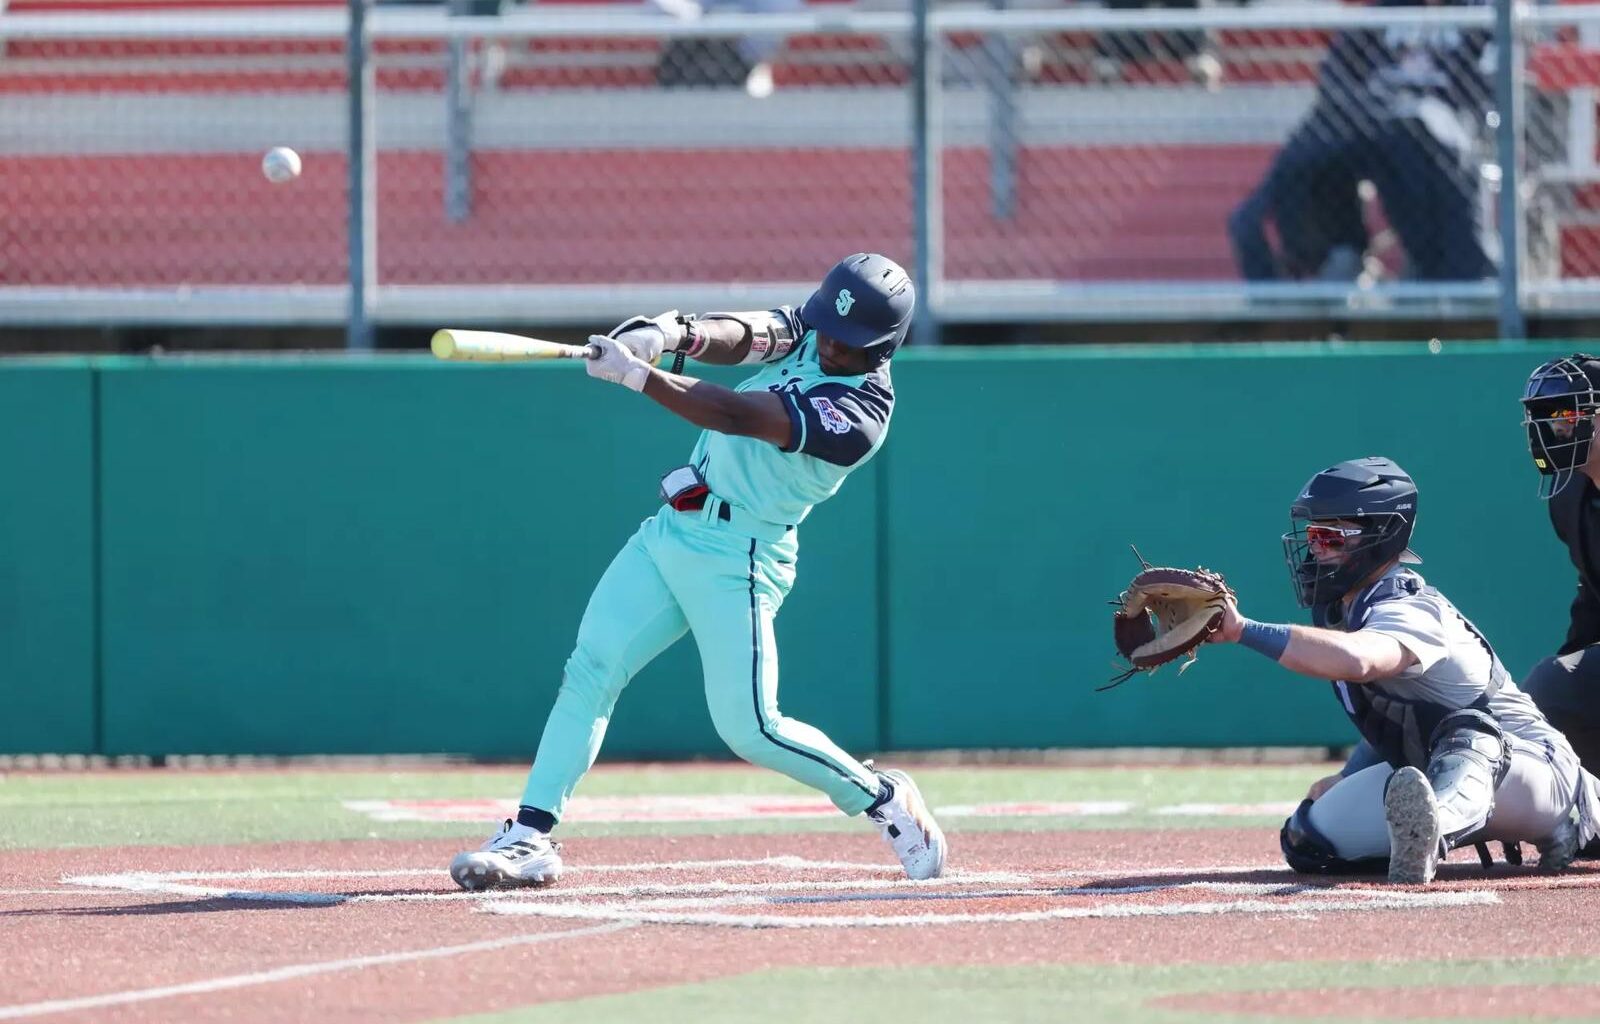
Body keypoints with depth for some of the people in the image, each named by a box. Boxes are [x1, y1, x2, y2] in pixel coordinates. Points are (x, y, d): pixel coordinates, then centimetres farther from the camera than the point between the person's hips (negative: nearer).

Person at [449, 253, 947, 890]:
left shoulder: (858, 413, -19)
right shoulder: (806, 331, 5)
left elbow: (737, 415, -27)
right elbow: (738, 336, -12)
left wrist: (636, 374, -33)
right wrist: (673, 333, -34)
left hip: (737, 562, -7)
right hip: (672, 529, 7)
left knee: (749, 729, -10)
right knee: (591, 668, -5)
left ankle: (882, 798, 14)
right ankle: (530, 838, -7)